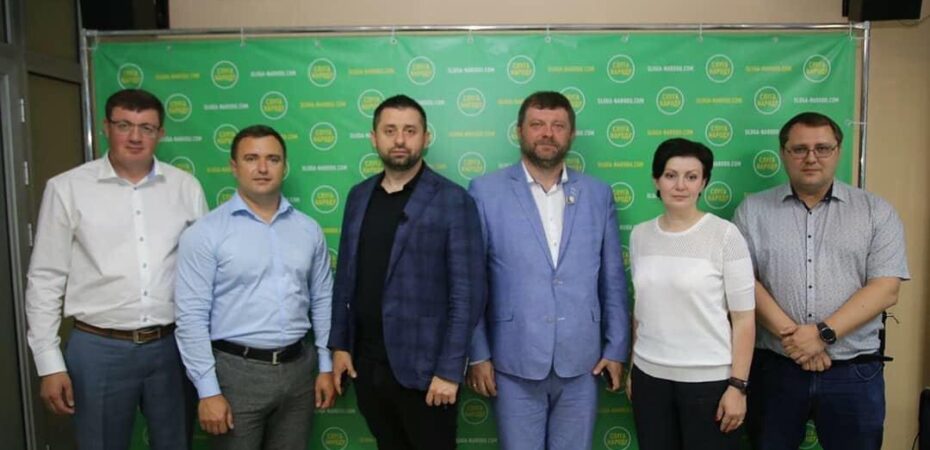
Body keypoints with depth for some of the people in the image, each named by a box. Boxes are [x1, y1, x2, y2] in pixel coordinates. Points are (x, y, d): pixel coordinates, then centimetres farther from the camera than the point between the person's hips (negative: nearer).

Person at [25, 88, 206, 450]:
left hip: (172, 345, 2)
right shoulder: (67, 188, -3)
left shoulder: (186, 187, 2)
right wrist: (50, 364, -3)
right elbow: (46, 280, 0)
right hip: (99, 349, -1)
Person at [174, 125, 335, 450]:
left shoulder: (309, 230, 5)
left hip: (298, 368, 4)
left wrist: (326, 365, 7)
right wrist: (208, 390, -12)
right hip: (237, 370, -3)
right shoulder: (205, 233, -8)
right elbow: (192, 317, -10)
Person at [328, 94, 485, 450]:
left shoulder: (453, 201, -10)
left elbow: (468, 293, -12)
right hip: (365, 364, 5)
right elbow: (346, 276, 11)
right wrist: (339, 344, 7)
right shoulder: (359, 196, 7)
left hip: (423, 368, -5)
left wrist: (449, 370, -14)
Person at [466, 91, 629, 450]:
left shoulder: (598, 194, 5)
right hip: (515, 363, -2)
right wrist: (478, 354, -4)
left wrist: (616, 348, 5)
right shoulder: (486, 191, -3)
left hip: (581, 362, 2)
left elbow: (613, 280, 8)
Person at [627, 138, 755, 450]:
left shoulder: (725, 235, -10)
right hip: (649, 376, 4)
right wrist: (631, 369, 13)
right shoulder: (640, 235, 3)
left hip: (709, 379, -4)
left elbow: (744, 318, -8)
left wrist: (738, 385, -10)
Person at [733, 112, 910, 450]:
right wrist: (789, 334, -14)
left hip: (855, 371, 0)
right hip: (775, 368, 0)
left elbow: (886, 289, -5)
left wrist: (823, 333, -16)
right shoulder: (753, 210, 3)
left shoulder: (876, 212, 3)